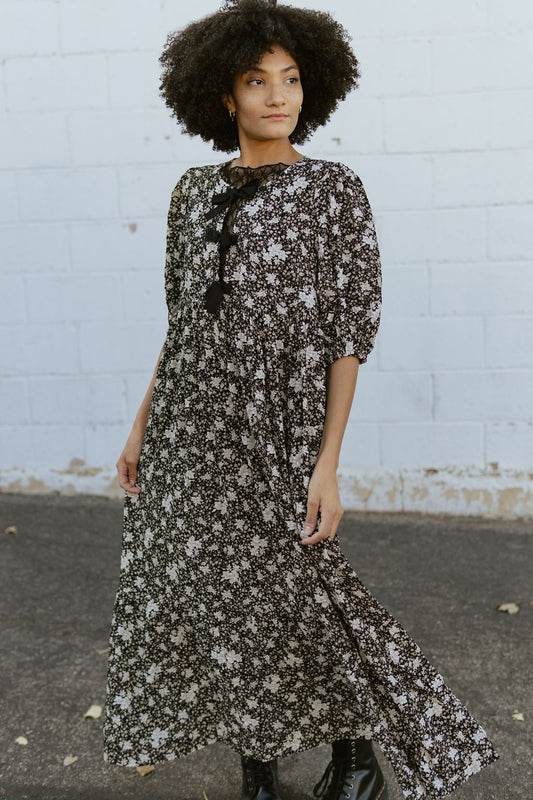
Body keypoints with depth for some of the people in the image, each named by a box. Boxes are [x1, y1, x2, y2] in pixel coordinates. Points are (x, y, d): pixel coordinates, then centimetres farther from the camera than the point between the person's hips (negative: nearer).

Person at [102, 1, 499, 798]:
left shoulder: (336, 189, -4)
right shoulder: (195, 192, 9)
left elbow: (351, 331, -8)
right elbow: (183, 319, 14)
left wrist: (327, 464, -14)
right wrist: (143, 423, 13)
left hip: (276, 430, -5)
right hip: (191, 427, 5)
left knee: (291, 597, -2)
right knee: (210, 590, 11)